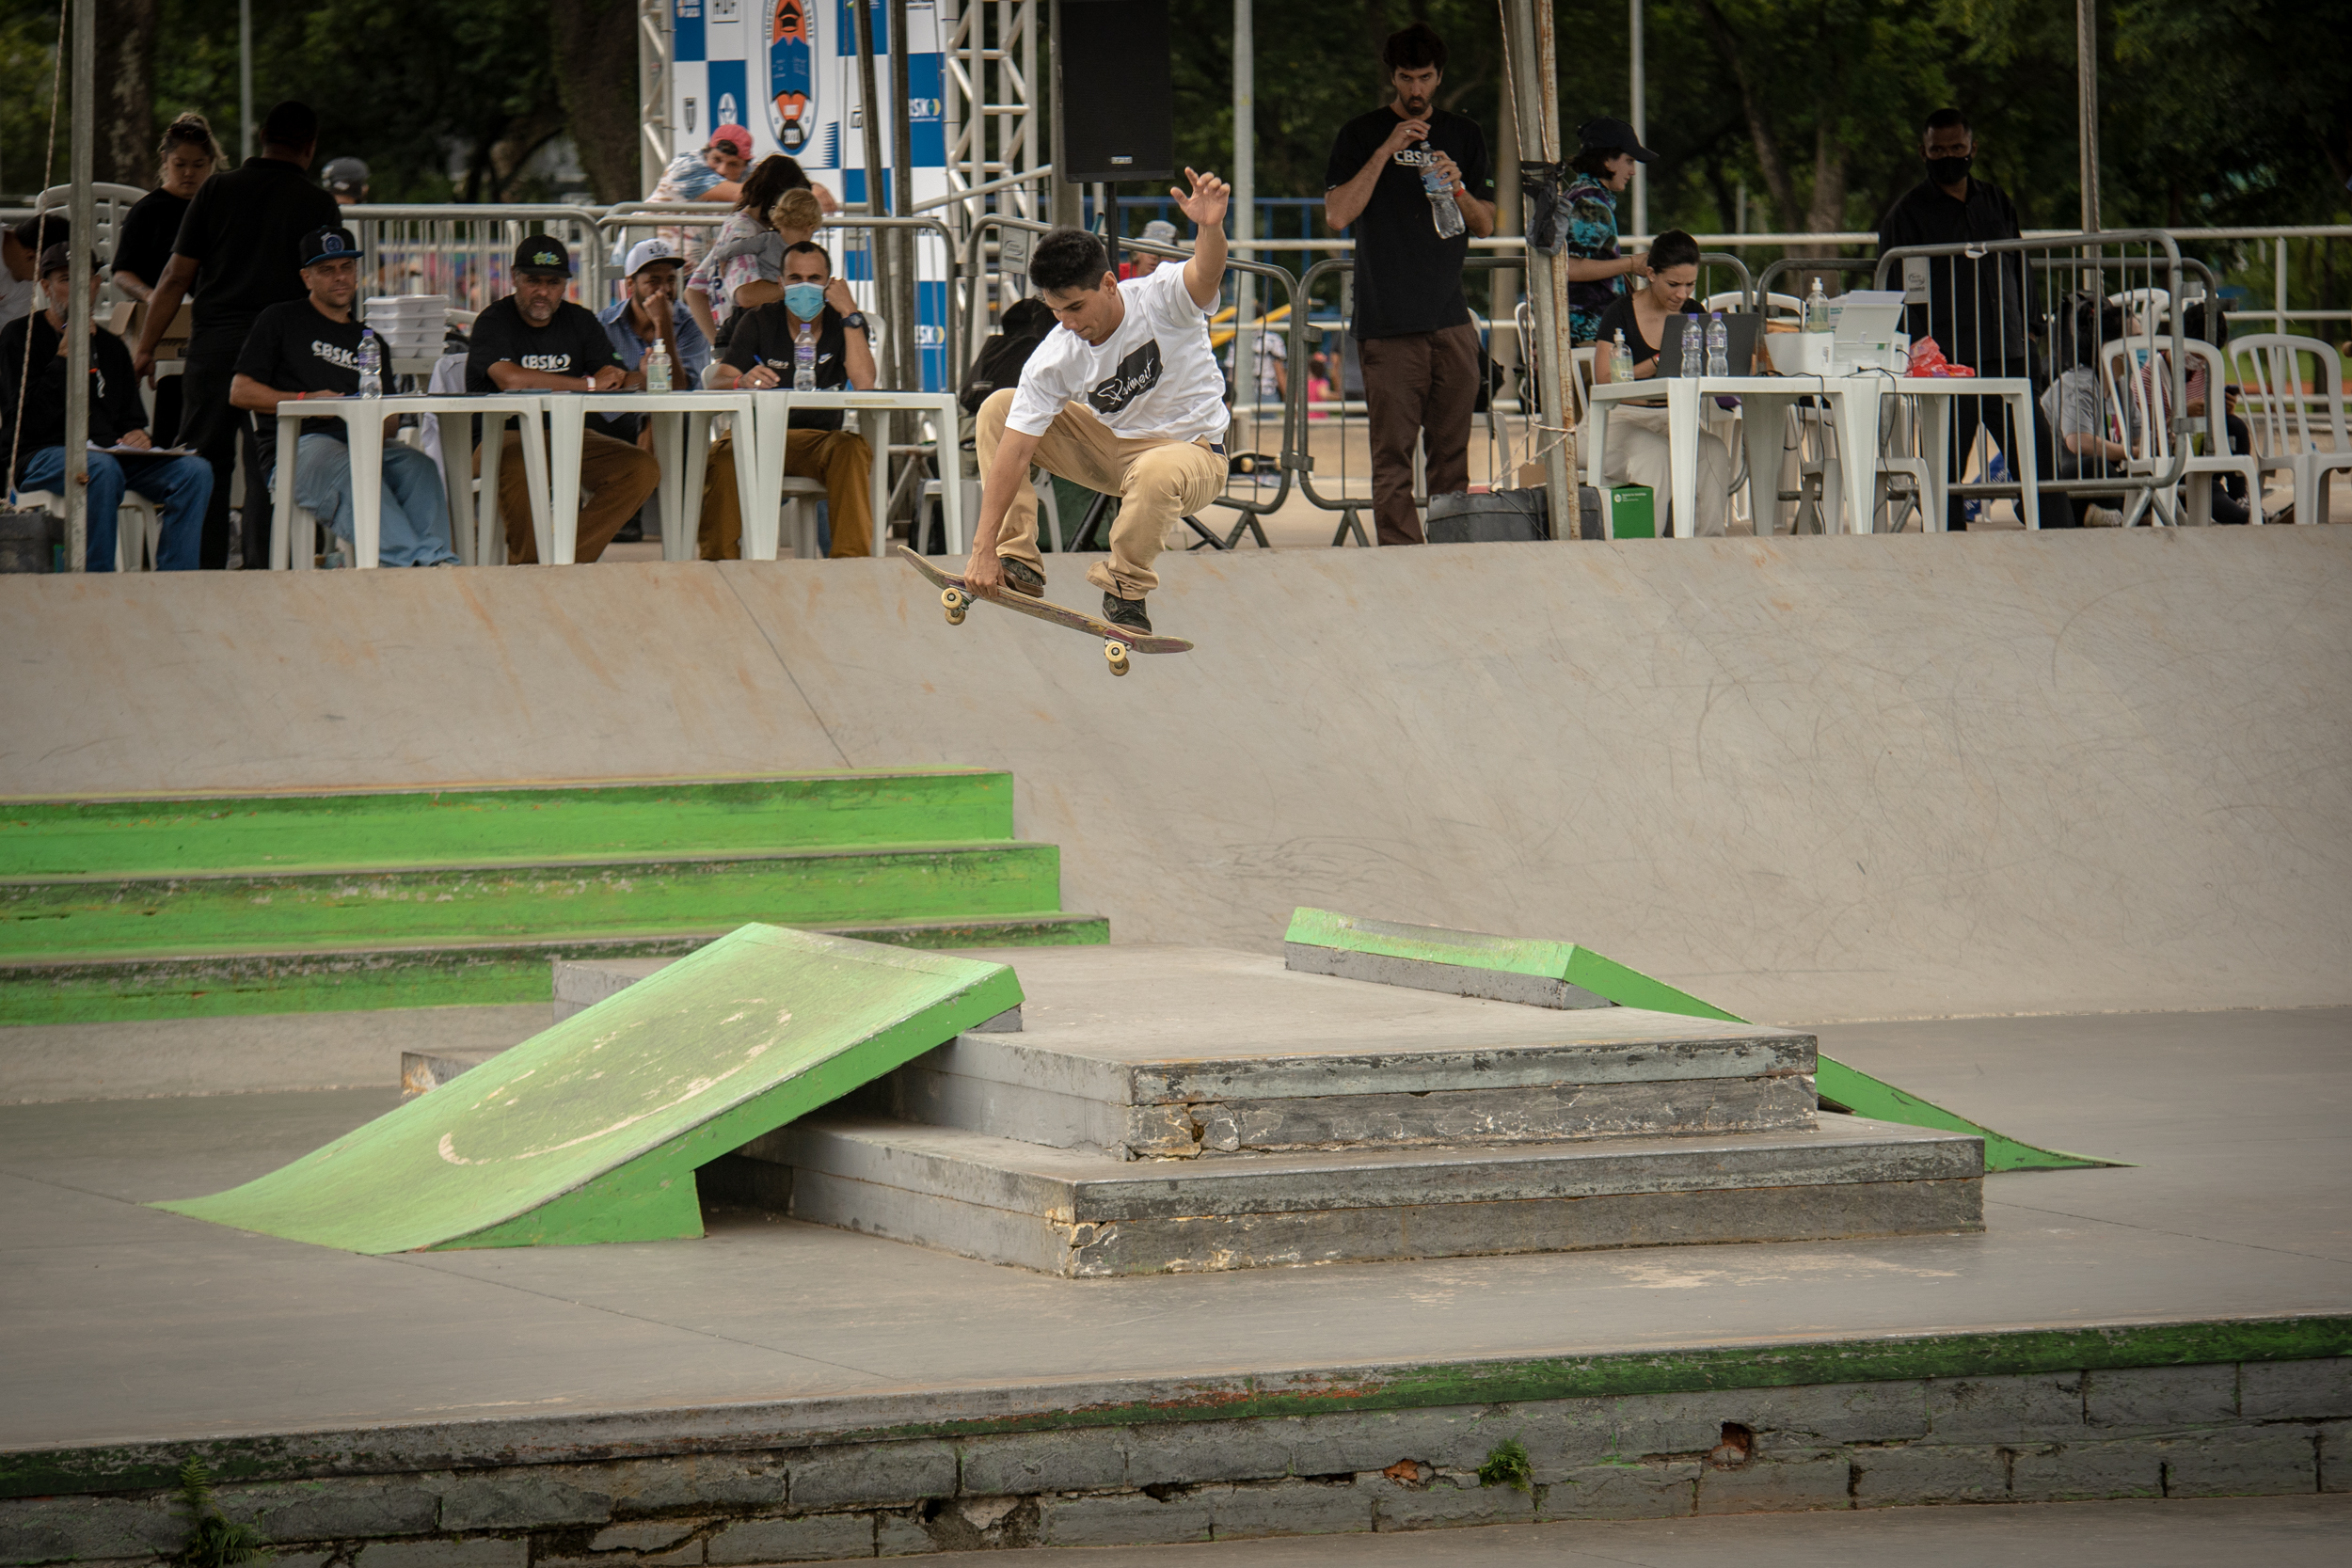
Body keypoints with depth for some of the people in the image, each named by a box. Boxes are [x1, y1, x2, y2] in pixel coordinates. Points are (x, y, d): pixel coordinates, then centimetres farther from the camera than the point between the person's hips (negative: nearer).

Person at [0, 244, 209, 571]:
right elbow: (29, 420, -10)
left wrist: (137, 435, -1)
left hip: (109, 454, 6)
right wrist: (65, 356, -12)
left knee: (195, 471, -18)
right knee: (102, 467, -40)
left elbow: (132, 418, 25)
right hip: (39, 455, -6)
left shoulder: (110, 346, 21)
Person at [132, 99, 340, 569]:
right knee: (266, 471, 3)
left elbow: (177, 276, 4)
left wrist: (145, 346, 9)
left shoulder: (218, 189, 5)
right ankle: (263, 569, 0)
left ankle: (202, 569, 5)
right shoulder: (319, 204, 1)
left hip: (213, 343, 1)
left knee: (203, 463, 7)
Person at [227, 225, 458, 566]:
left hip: (363, 441, 5)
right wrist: (305, 401, -6)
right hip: (302, 444, -5)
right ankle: (408, 560, -57)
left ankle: (434, 559, -49)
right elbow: (240, 392, 7)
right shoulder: (281, 321, 15)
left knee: (418, 467, -29)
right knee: (350, 472, -39)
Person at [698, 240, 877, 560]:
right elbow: (717, 382, -6)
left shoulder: (844, 325, 7)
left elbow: (864, 383, -12)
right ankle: (719, 560, -28)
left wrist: (850, 314, -11)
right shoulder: (758, 322, 6)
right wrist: (742, 381, -31)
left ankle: (849, 556, -35)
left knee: (853, 448, -34)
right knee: (723, 457, -34)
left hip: (819, 440, 0)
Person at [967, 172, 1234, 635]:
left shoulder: (1160, 299, -25)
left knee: (1154, 473, -41)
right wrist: (983, 550, -26)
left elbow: (1206, 273, -47)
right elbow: (1014, 451, -20)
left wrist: (1210, 228, -72)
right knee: (998, 409, -7)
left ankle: (1126, 590, -15)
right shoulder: (1053, 359, -18)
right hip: (1110, 447, 5)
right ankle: (1018, 563, -3)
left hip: (1193, 452, -4)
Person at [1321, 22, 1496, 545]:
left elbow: (1485, 225, 16)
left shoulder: (1464, 136, 16)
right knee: (1392, 455, -8)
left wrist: (1458, 188, -4)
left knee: (1452, 452, 2)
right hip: (1388, 322, -3)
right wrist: (1385, 153, -11)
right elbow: (1337, 214, -5)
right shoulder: (1361, 136, 7)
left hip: (1450, 319, 3)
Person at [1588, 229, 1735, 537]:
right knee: (1654, 455, -38)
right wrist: (1658, 362, -22)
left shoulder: (1693, 314, 12)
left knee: (1715, 451, -30)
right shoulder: (1620, 315, -2)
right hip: (1628, 420, -4)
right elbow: (1605, 380, -12)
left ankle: (1711, 542, -32)